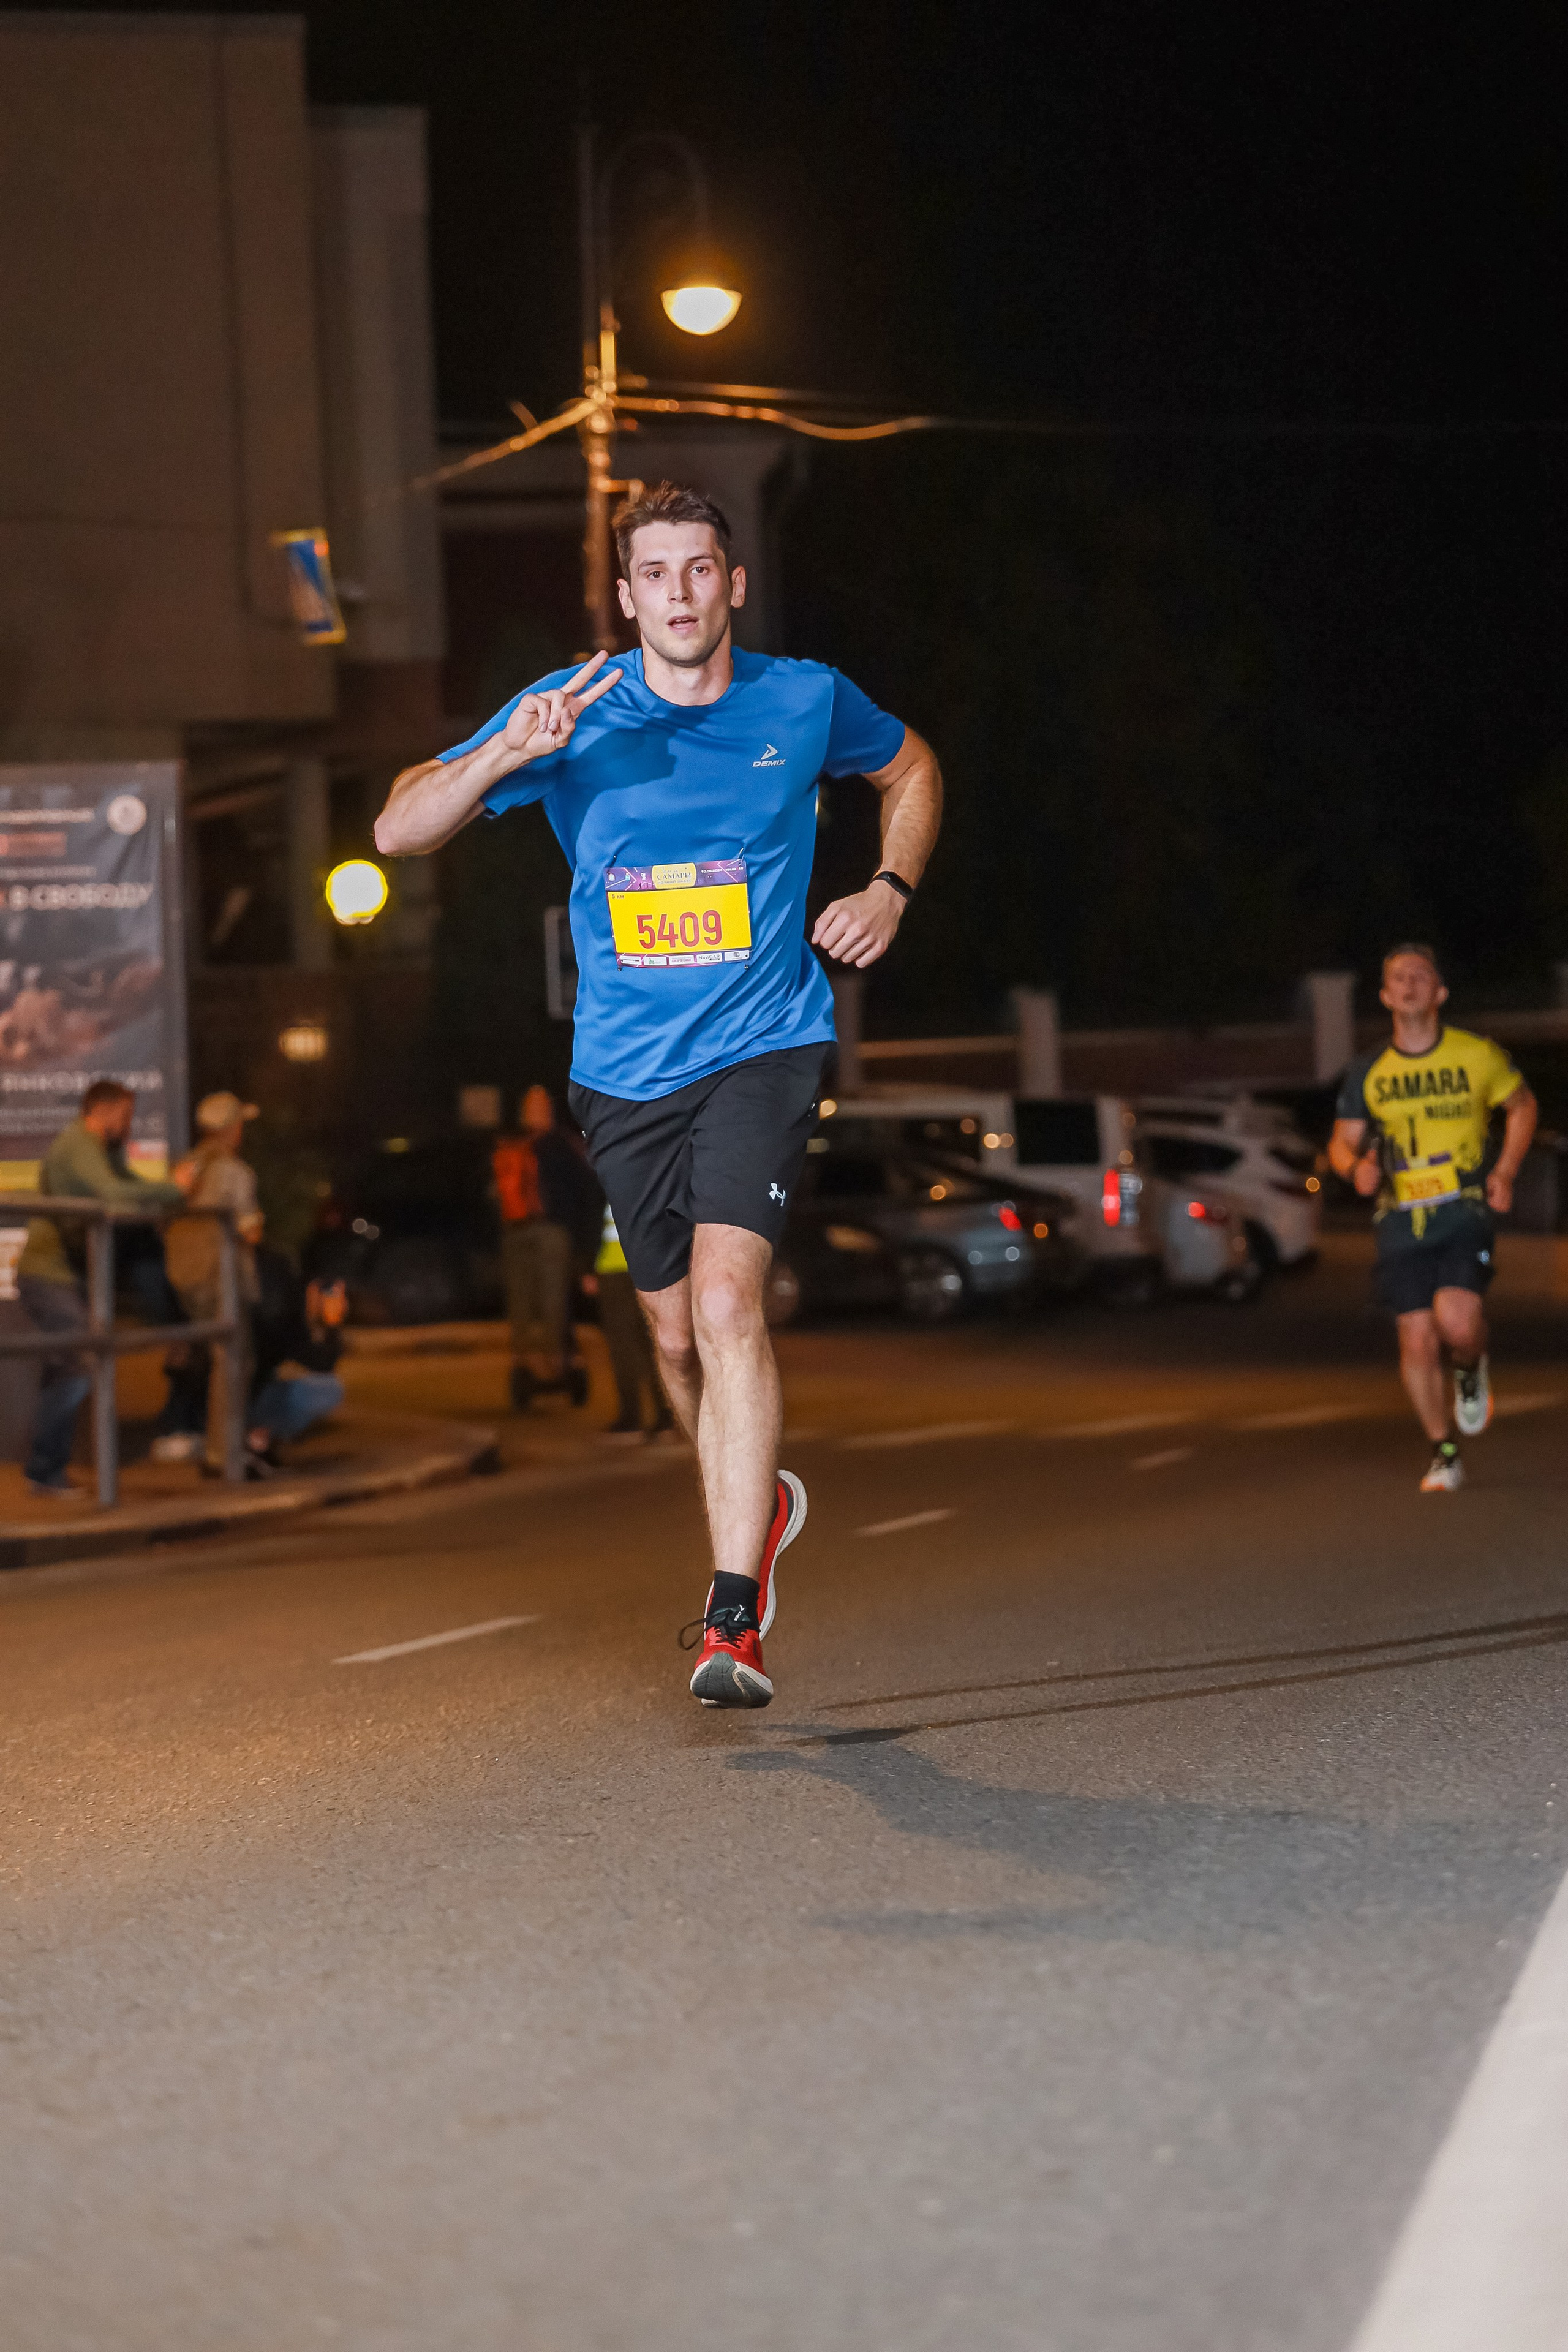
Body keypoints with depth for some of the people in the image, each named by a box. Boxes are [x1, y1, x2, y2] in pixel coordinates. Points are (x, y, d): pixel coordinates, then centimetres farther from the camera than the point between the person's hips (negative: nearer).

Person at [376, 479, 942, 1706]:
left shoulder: (805, 702, -1)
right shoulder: (571, 713, -3)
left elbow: (912, 767, 22)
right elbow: (400, 831, -8)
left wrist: (890, 890, 5)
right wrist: (507, 752, -25)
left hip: (761, 1049, -2)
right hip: (624, 1069, 3)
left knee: (727, 1299, -21)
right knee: (679, 1334, 12)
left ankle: (734, 1617, -23)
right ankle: (760, 1504, 43)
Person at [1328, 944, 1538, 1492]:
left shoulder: (1477, 1056, 0)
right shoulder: (1368, 1075, 5)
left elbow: (1522, 1105, 16)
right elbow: (1342, 1141, 13)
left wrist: (1505, 1172, 3)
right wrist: (1357, 1166, -11)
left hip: (1463, 1214, -2)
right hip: (1401, 1221, 2)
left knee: (1457, 1320, -23)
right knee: (1417, 1342, -1)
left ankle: (1471, 1369, 14)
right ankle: (1444, 1455, 17)